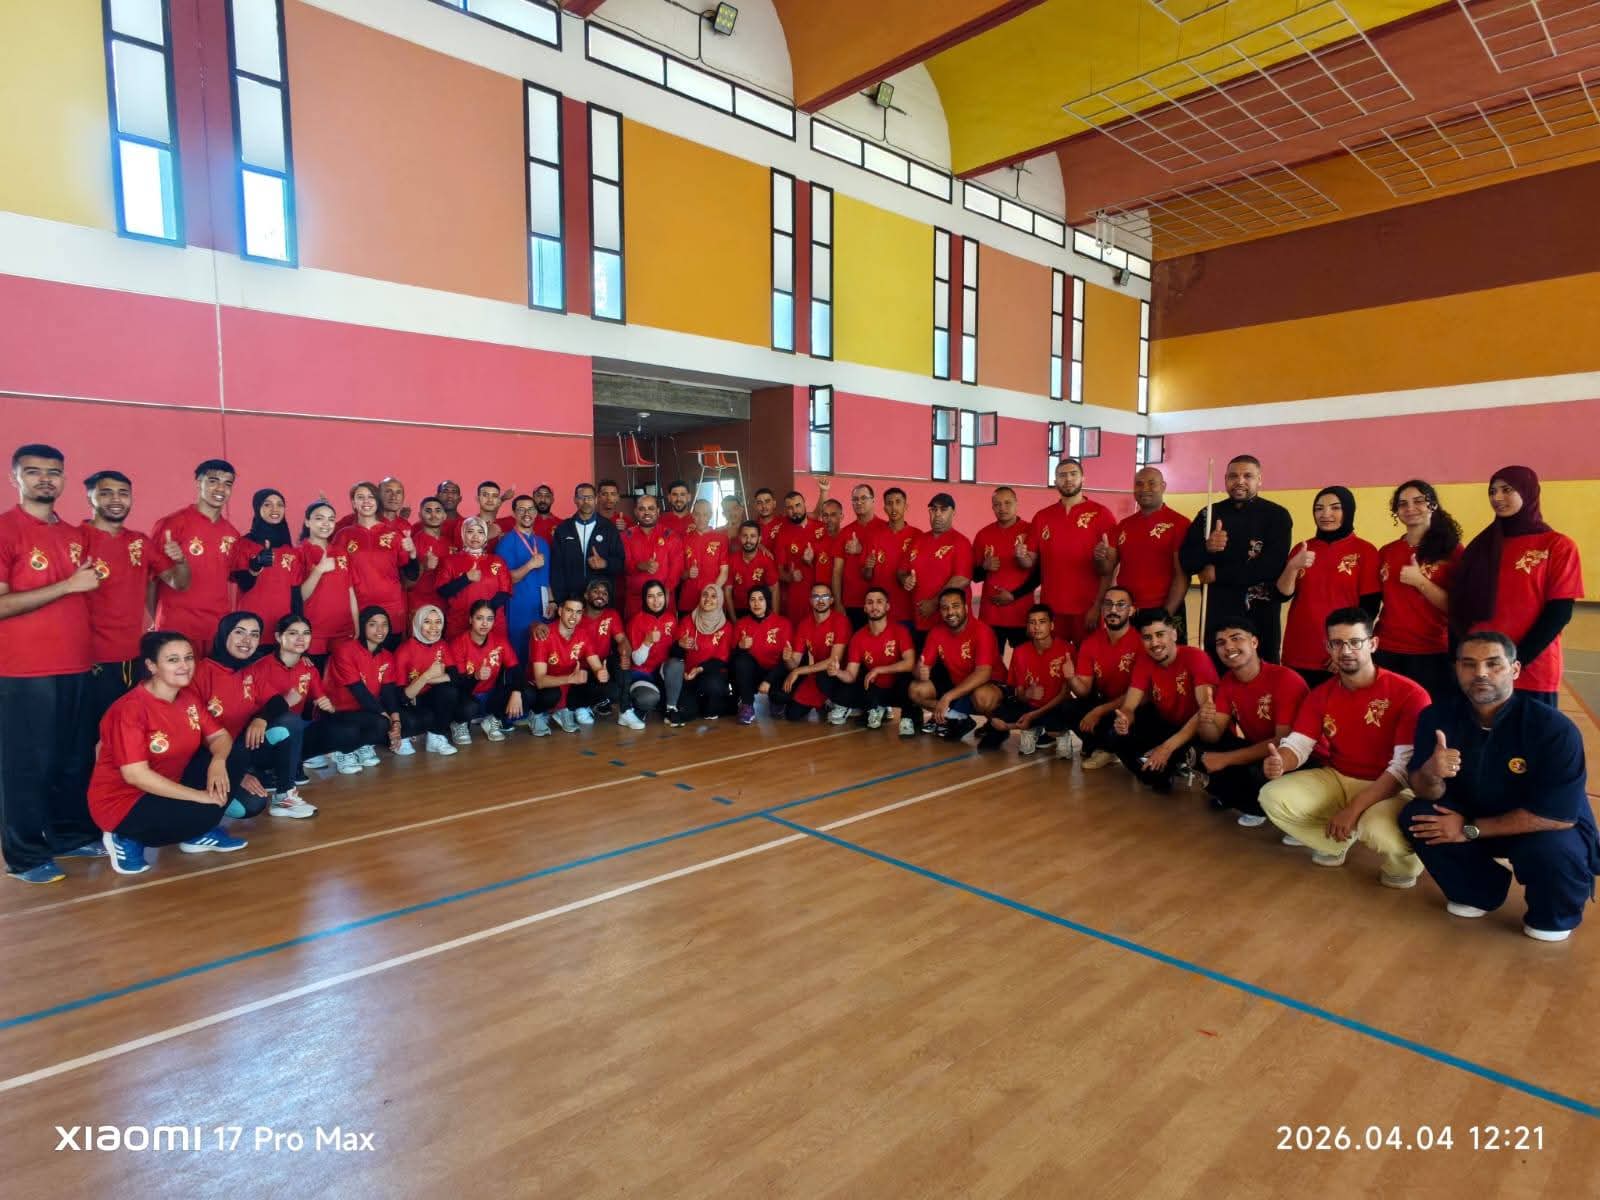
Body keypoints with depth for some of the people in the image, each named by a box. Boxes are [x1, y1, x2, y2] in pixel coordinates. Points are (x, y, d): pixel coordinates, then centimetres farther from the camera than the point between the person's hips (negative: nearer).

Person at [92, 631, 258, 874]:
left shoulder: (188, 697, 0)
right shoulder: (131, 709, -23)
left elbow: (220, 736, 0)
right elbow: (135, 775, -28)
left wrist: (217, 763, -25)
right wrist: (199, 796, -27)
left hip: (170, 786, 7)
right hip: (124, 802, -7)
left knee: (233, 754, -9)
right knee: (205, 812, -30)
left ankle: (199, 832, 3)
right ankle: (128, 839, -3)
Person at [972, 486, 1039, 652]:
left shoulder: (1031, 532, 0)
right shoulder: (983, 535, 8)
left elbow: (1040, 573, -4)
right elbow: (975, 576, 12)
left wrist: (1014, 595, -16)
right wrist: (985, 567, -9)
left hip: (1022, 613, -2)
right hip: (990, 614, 2)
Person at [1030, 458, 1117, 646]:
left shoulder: (1101, 514, -2)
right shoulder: (1041, 517, 8)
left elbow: (1110, 568, -3)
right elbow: (1035, 563, 13)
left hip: (1087, 608, -3)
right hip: (1050, 607, 3)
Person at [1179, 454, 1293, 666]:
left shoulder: (1277, 515, -3)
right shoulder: (1208, 514, 7)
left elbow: (1272, 566, -15)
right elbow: (1186, 562, 2)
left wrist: (1218, 574, -12)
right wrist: (1206, 547, -19)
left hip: (1258, 613, -3)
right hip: (1215, 611, 3)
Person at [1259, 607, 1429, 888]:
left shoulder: (1409, 694, -17)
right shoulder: (1320, 695, 1)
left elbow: (1404, 766, -22)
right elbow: (1298, 744, -4)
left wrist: (1353, 809, -29)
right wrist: (1278, 763, -31)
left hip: (1390, 788, -4)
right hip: (1335, 779, 5)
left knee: (1379, 829, -38)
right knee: (1272, 797, -19)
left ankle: (1403, 860, 1)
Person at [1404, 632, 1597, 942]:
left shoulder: (1554, 728, -26)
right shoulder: (1437, 717, -14)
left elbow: (1558, 814, -27)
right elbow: (1425, 793, -15)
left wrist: (1470, 830, -26)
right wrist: (1430, 773, -41)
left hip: (1547, 829, -4)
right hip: (1474, 818, 4)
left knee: (1551, 850, -35)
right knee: (1414, 817, -20)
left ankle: (1554, 917, 3)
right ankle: (1478, 892, 10)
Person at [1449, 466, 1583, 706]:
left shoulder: (1558, 546, 0)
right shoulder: (1481, 545, 10)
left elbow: (1558, 613, -7)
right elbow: (1460, 607, 6)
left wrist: (1516, 661, -15)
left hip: (1531, 674, -3)